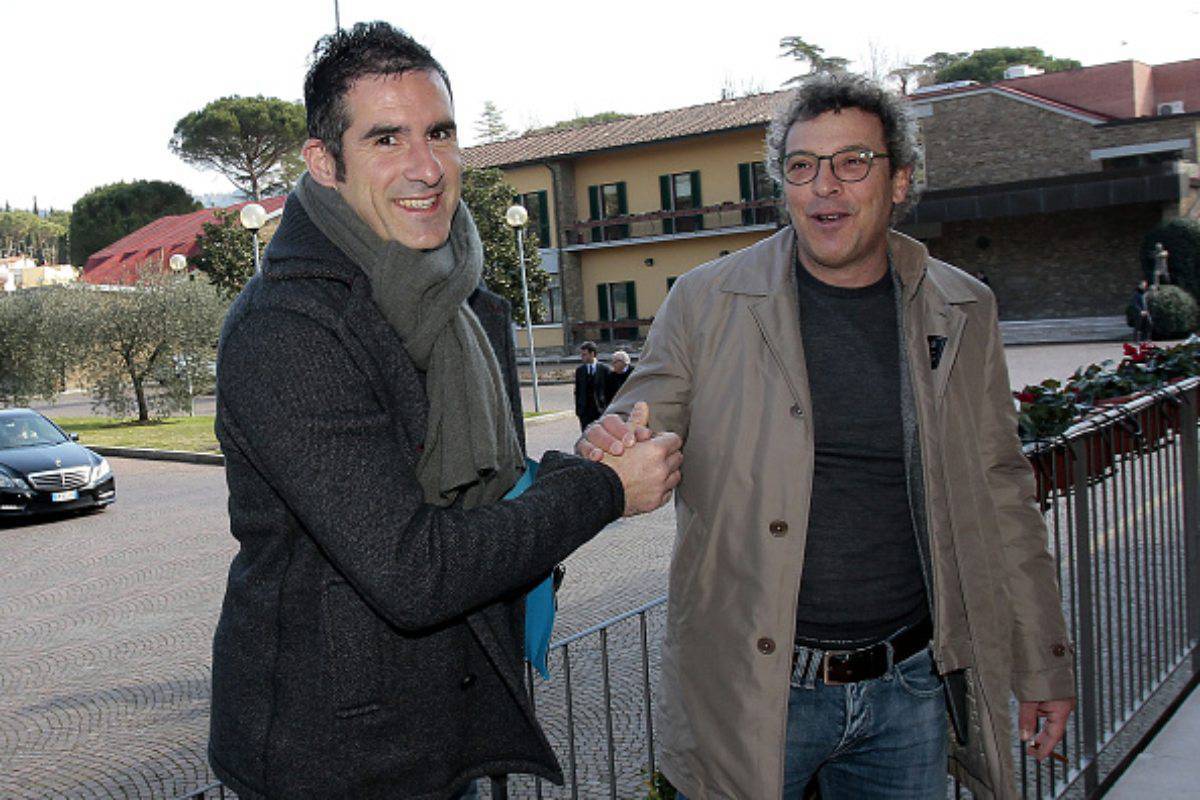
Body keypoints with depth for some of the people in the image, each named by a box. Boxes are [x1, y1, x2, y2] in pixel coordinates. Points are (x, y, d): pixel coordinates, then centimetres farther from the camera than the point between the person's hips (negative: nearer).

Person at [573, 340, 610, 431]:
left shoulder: (604, 369, 1)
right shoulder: (579, 370, 7)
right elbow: (577, 392, 8)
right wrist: (578, 411, 3)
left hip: (600, 409, -1)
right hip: (585, 410, 2)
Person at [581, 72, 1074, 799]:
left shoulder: (963, 312, 4)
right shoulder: (707, 301, -4)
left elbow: (999, 495, 9)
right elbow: (643, 424, 0)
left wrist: (1043, 663, 12)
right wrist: (612, 449, -25)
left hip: (909, 686, 3)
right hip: (749, 689, -2)